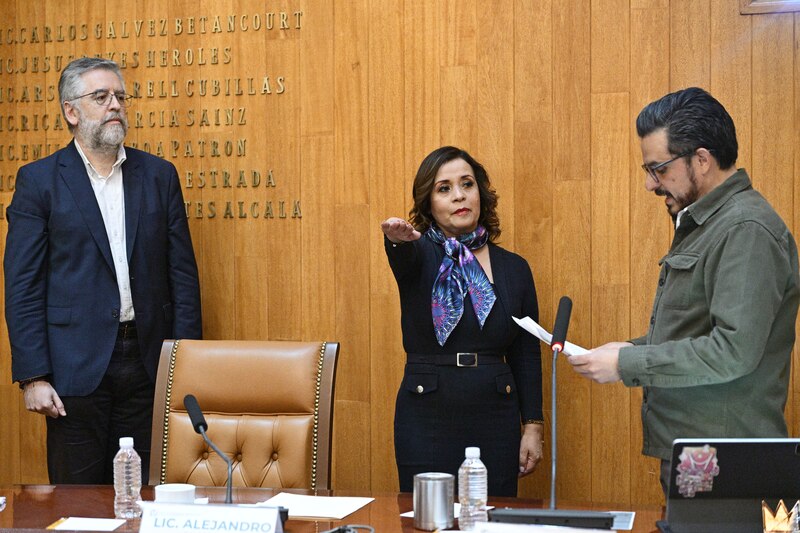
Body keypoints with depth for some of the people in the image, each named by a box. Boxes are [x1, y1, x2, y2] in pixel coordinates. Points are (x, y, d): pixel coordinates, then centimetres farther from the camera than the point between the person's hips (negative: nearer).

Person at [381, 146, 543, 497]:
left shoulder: (514, 269, 9)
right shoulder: (418, 254, 1)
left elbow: (527, 355, 9)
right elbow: (403, 256, -25)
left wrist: (533, 425, 2)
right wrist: (397, 239, -49)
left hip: (495, 421, 2)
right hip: (426, 420, -2)